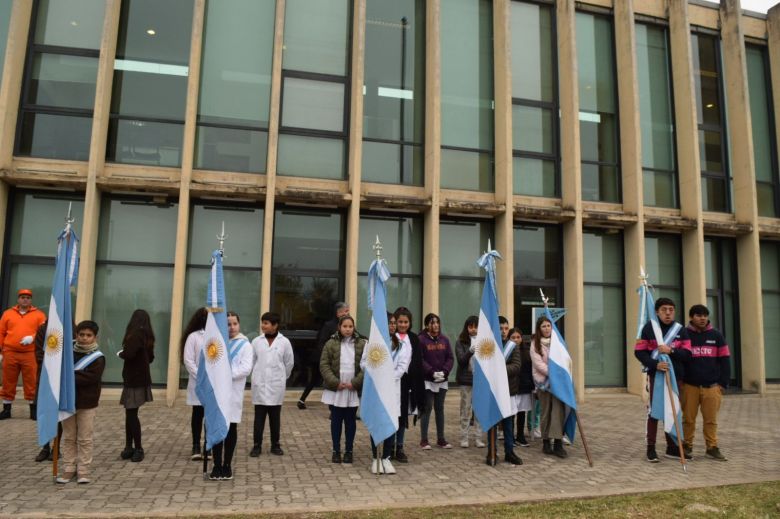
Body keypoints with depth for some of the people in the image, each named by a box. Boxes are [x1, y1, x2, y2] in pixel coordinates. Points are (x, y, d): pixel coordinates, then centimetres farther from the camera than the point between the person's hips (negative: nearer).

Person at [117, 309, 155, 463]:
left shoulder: (136, 334, -13)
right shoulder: (147, 336, 11)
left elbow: (129, 354, -25)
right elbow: (150, 358, 19)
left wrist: (120, 353, -6)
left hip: (134, 380, -8)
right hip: (141, 379, 8)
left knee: (131, 414, -4)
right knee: (130, 413, 11)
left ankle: (138, 449, 1)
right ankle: (129, 447, 15)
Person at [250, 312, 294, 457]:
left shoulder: (284, 342, -5)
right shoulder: (256, 341, -1)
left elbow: (289, 363, 5)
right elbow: (251, 361, 9)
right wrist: (256, 376, 11)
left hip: (276, 385, 0)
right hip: (259, 385, 1)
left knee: (275, 417, 10)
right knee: (259, 417, 5)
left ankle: (275, 445, 21)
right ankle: (257, 445, 16)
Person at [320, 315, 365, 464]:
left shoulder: (362, 344, 2)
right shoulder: (331, 344, 0)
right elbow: (324, 365, -3)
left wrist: (355, 383, -11)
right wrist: (335, 383, -12)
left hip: (354, 390, 1)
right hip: (335, 389, 0)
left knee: (350, 421, 9)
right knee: (336, 420, 8)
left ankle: (349, 451, 20)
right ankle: (336, 450, 19)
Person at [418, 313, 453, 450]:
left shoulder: (444, 339, 7)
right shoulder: (421, 339, -7)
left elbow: (450, 358, 5)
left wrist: (444, 371, -10)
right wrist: (432, 372, -19)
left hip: (442, 381, 5)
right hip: (427, 380, -5)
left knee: (440, 409, 11)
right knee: (427, 409, -2)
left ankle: (441, 439, 19)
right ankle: (424, 440, 7)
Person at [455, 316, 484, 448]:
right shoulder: (461, 342, 0)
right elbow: (461, 360, -9)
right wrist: (470, 351, -26)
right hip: (466, 379, -2)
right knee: (466, 409, 3)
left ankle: (478, 438, 11)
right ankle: (464, 438, 11)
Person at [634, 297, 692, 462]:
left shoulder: (681, 330, 5)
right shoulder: (649, 327, -5)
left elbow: (687, 354, 0)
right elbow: (639, 352, -8)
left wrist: (671, 350, -18)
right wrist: (655, 364, -21)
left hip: (675, 376, 4)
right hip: (655, 375, -4)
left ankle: (672, 447, 23)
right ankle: (651, 448, 7)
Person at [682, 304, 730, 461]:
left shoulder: (716, 335, 7)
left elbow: (725, 360, 9)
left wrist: (723, 383, 3)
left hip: (712, 386, 1)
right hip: (689, 385, -1)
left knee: (711, 420, 3)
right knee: (688, 419, 3)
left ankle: (712, 448, 14)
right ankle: (687, 447, 13)